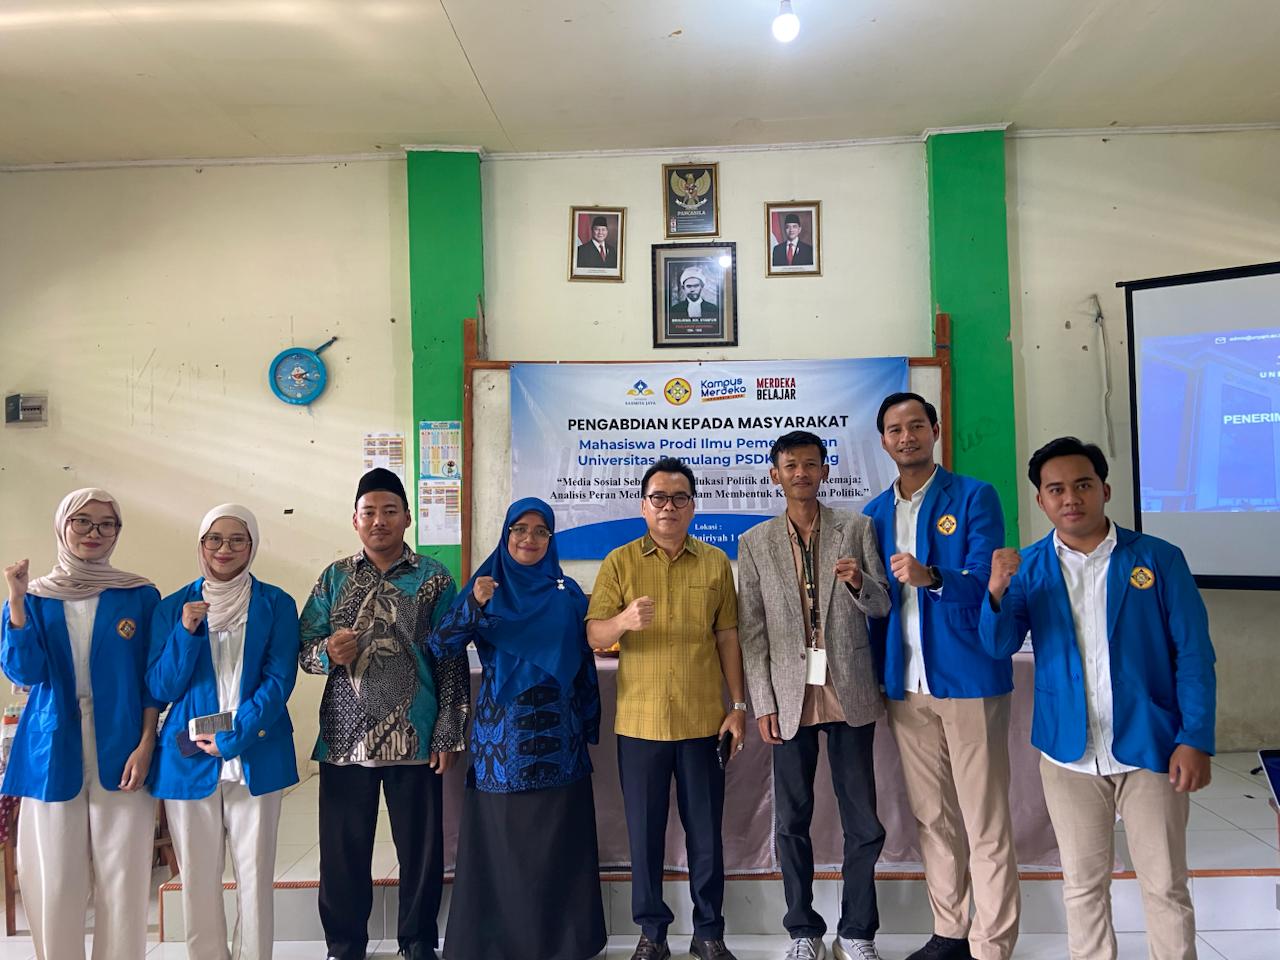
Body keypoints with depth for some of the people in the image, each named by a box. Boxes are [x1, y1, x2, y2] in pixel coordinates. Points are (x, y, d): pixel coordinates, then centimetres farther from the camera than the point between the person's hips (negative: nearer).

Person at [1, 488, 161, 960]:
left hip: (120, 753, -1)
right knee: (54, 879, 7)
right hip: (53, 753, 1)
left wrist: (146, 744, -7)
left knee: (122, 878, 3)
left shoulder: (140, 595, 2)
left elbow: (154, 679, 2)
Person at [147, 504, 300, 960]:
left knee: (255, 876, 4)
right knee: (197, 879, 10)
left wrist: (233, 738, -14)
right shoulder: (172, 607, 7)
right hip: (188, 760, 2)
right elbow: (160, 690, 2)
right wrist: (187, 632, -12)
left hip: (256, 758, -1)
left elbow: (280, 680, -5)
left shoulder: (276, 604, 1)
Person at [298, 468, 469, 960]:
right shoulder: (334, 577, 7)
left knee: (419, 845, 8)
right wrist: (327, 652, -16)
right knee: (343, 847, 10)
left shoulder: (434, 579, 0)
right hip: (345, 737, 2)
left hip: (413, 738, -1)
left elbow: (452, 662, -1)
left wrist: (448, 734, -6)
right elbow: (303, 648, 7)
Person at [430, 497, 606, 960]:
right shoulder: (485, 584, 1)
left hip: (555, 733, 1)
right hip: (500, 733, -1)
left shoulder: (567, 593, 5)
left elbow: (585, 662, 8)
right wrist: (473, 604, -27)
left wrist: (589, 726, 5)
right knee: (499, 837, 4)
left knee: (556, 839, 6)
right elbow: (441, 647, -10)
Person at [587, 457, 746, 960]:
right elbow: (594, 636, -5)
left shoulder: (716, 562, 4)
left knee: (706, 831, 9)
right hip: (640, 722, 0)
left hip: (703, 720, 1)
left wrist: (739, 705, 3)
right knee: (644, 831, 8)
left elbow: (727, 637, 7)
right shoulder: (618, 562, 0)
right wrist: (623, 620, -27)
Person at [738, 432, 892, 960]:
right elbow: (751, 632, 3)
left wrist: (859, 582, -18)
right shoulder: (754, 542, 4)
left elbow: (882, 606, 4)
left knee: (863, 823, 7)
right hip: (791, 698, 0)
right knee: (792, 822, 9)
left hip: (850, 695, 0)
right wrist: (763, 704, -2)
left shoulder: (857, 528, 4)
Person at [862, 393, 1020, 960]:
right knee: (931, 819, 14)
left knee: (985, 822, 2)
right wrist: (877, 676, 11)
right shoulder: (876, 514, 11)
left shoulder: (974, 497, -3)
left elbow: (985, 583, -12)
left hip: (968, 677, -4)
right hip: (905, 686, 5)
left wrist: (931, 578, -31)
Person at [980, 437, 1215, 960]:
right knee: (1083, 884, 14)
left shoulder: (1158, 559, -4)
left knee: (1165, 886, 9)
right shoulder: (1028, 567, 1)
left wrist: (1195, 740, -11)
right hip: (1069, 753, 2)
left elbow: (1194, 655, -3)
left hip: (1150, 749, -1)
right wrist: (997, 592, -26)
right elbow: (998, 645, -8)